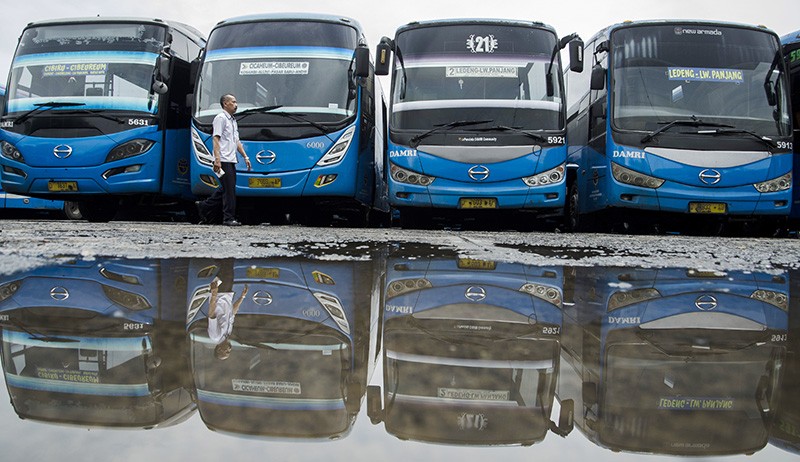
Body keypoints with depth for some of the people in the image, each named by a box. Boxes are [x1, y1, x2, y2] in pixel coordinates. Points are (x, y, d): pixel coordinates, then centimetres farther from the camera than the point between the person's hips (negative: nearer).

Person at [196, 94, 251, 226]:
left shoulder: (233, 120, 23)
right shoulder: (220, 118, -6)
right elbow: (216, 139, -14)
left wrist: (245, 157, 18)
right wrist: (217, 159, -23)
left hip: (231, 160, 9)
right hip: (223, 161, -9)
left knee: (226, 188, 13)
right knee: (229, 189, -8)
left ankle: (204, 207, 24)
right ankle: (229, 218, -2)